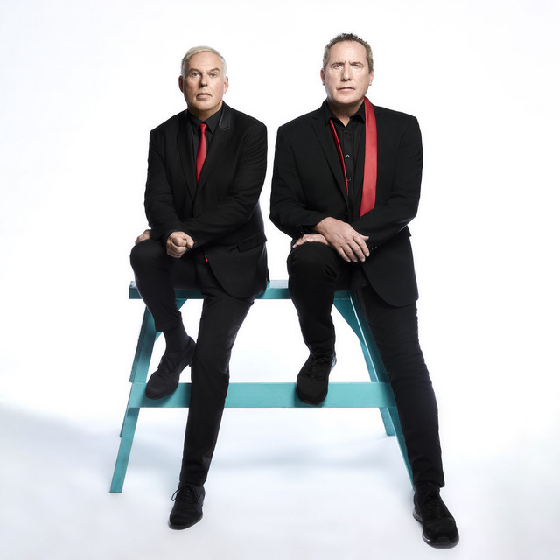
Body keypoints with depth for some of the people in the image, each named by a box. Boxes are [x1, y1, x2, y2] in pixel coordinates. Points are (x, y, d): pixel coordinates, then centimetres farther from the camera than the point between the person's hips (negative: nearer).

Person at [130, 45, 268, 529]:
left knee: (212, 358, -19)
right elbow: (156, 198, -3)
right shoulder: (164, 135, 7)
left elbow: (243, 202, -13)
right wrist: (170, 234, -26)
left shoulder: (250, 132, -3)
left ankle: (193, 480, -7)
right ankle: (176, 347, -5)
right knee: (144, 255, -33)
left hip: (233, 259, -3)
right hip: (183, 255, 3)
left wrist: (188, 233, -21)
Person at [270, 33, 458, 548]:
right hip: (324, 249, 0)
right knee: (307, 258, -36)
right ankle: (321, 353, -6)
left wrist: (356, 233, -18)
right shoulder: (295, 134, 5)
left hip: (383, 257, 0)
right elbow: (282, 208, 0)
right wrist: (326, 226, -20)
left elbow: (405, 204, -5)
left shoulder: (402, 129, 4)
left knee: (408, 365, -12)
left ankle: (429, 491, -3)